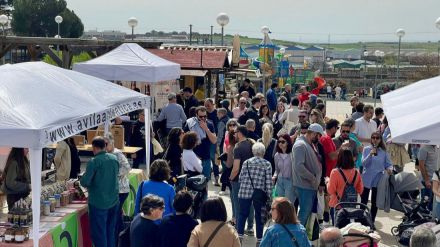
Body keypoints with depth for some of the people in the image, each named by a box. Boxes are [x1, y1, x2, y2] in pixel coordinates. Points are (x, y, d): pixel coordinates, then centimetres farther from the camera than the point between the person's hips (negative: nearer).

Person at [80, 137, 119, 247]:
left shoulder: (94, 162, -16)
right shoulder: (114, 159, 2)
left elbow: (85, 182, -17)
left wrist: (82, 179, 5)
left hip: (98, 203, -6)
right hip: (114, 201, 6)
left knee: (99, 233, 2)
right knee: (111, 231, 16)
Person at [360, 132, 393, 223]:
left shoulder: (384, 151, 2)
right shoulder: (366, 149, -2)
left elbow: (388, 164, 4)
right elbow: (363, 163, -10)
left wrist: (390, 169, -18)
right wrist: (370, 154, -23)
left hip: (378, 180, 1)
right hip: (366, 179, -1)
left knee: (375, 202, 9)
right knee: (363, 201, 5)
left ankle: (372, 222, 19)